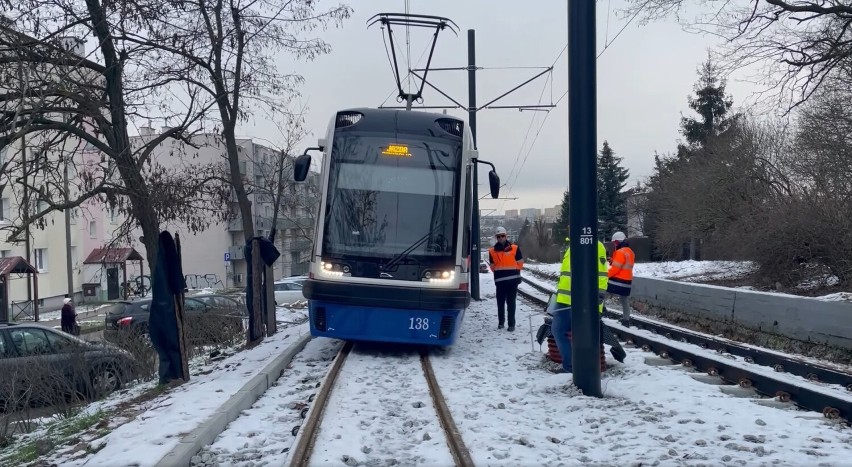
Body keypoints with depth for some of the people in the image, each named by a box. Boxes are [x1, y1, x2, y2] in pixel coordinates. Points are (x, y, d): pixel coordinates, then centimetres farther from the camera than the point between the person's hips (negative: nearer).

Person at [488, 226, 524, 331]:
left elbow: (520, 263, 5)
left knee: (511, 303, -2)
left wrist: (511, 271, 9)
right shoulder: (492, 251, 6)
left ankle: (511, 324, 1)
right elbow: (492, 266, 13)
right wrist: (500, 273, 4)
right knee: (500, 302, 7)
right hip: (500, 280, 2)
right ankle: (500, 322, 21)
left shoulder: (515, 248, -1)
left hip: (513, 280, -2)